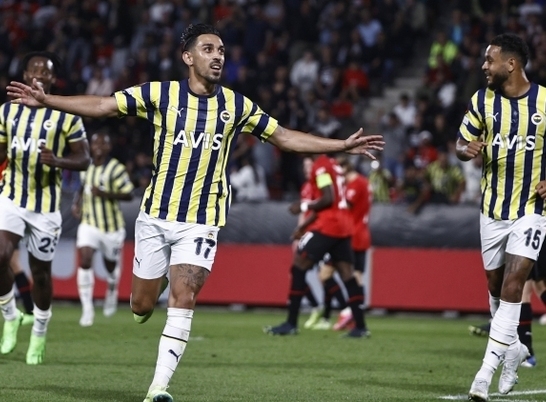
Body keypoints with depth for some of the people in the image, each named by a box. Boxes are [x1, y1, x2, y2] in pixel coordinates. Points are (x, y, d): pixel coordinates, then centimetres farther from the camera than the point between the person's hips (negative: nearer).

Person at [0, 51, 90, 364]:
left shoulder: (66, 115, -6)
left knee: (41, 272, 7)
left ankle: (40, 332, 29)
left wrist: (57, 161, -23)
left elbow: (84, 159, -5)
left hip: (46, 205, -2)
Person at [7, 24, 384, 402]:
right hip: (156, 215, 0)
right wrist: (44, 99, -11)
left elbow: (283, 136, 9)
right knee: (142, 306, 4)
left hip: (202, 222, 0)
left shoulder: (236, 105, 2)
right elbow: (102, 105, -4)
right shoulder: (161, 94, -4)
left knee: (183, 300, -16)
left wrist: (343, 146, 4)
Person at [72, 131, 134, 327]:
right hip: (89, 224, 3)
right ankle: (87, 309, -13)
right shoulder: (85, 166, 4)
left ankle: (111, 292, 48)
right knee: (84, 261, -16)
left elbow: (128, 194, -16)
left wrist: (104, 194, -28)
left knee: (111, 265, 14)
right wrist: (76, 203, 3)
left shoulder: (115, 169, -13)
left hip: (112, 226, -3)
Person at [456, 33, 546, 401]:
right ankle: (513, 348, 35)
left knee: (512, 285, -14)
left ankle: (487, 369, -16)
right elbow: (462, 144, 6)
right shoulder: (482, 100, 1)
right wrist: (468, 150, -18)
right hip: (492, 209, 4)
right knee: (496, 285, 11)